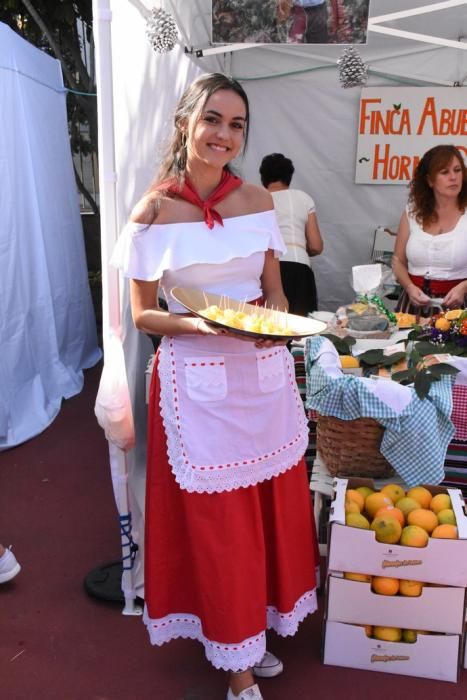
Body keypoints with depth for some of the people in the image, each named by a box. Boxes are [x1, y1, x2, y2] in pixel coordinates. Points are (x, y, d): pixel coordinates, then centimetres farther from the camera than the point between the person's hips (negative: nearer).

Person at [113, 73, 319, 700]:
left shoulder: (258, 201, 4)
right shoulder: (154, 212, -6)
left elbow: (275, 292, 11)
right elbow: (143, 315, -3)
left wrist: (276, 323, -11)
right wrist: (199, 324, -21)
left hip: (263, 374, 4)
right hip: (197, 381, -4)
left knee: (269, 507, 15)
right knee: (215, 521, 9)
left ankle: (252, 629, 42)